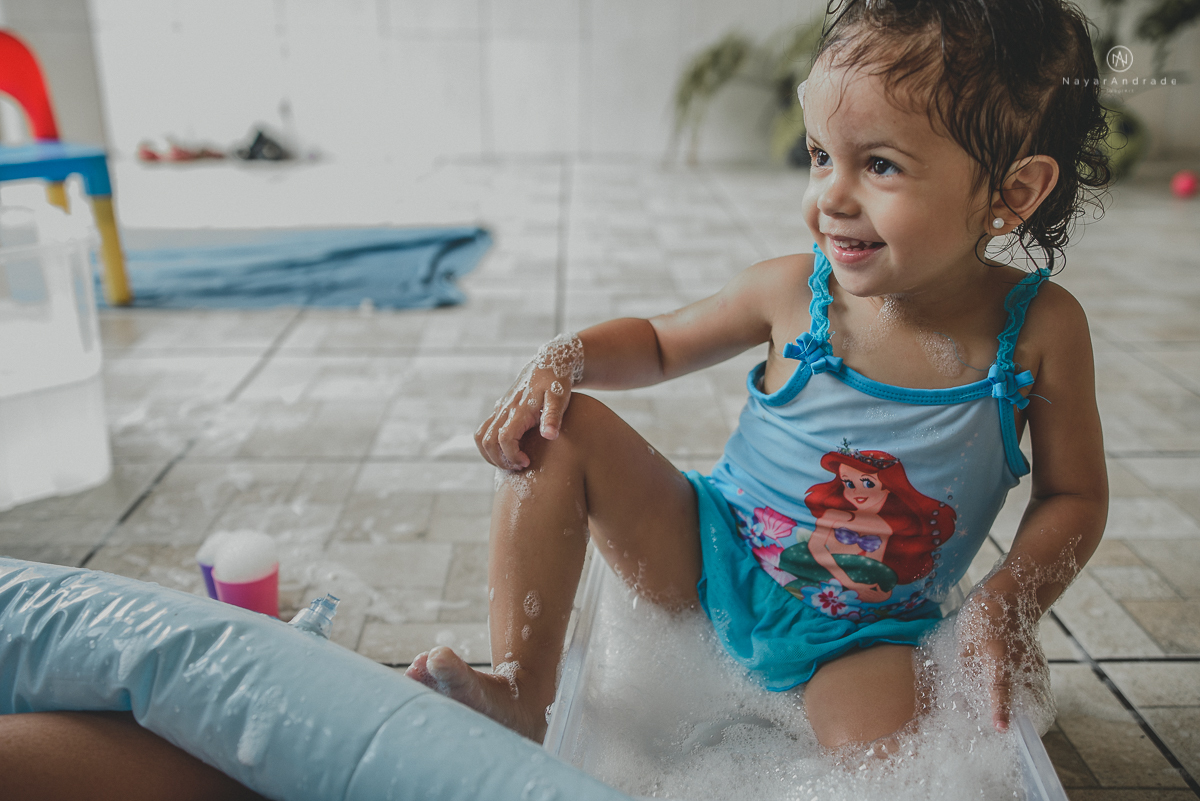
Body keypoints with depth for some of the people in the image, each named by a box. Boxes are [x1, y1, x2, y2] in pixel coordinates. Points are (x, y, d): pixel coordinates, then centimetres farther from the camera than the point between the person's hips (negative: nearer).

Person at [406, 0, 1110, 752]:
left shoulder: (1041, 329, -14)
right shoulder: (791, 291, -12)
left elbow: (1076, 496, -1)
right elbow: (657, 340, 5)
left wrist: (1006, 602, -17)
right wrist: (563, 358, -14)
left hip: (864, 636, -1)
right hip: (712, 558, 2)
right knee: (560, 432, -15)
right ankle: (522, 691, -12)